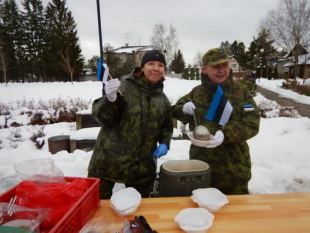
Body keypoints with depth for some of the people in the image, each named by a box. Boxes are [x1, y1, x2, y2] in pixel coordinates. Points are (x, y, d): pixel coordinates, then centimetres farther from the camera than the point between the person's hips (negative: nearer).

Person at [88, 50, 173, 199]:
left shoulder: (163, 99, 7)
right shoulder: (125, 87, -10)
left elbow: (167, 126, 19)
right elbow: (102, 117, -13)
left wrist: (164, 143, 2)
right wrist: (109, 99, -31)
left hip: (142, 166, 4)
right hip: (109, 160, -3)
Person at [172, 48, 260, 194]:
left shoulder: (241, 91, -4)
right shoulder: (196, 92, 3)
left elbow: (252, 124, -11)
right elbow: (176, 111, 13)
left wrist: (226, 134, -27)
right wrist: (184, 109, -10)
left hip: (234, 166, -2)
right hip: (200, 163, 3)